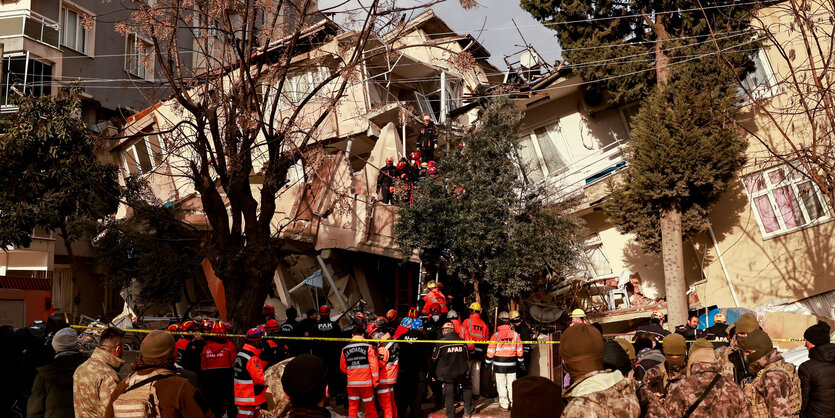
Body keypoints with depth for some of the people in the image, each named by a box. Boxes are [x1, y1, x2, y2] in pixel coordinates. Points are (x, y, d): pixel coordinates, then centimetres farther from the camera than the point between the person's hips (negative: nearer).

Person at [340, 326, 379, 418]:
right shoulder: (368, 347, -7)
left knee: (353, 407, 11)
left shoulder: (345, 349, 3)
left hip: (351, 383, 3)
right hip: (366, 383, -3)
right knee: (369, 407, 8)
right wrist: (375, 380, 0)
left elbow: (343, 367, 10)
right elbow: (374, 365, -9)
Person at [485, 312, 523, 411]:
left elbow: (491, 351, -7)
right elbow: (520, 350, 8)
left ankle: (504, 405, 8)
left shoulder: (496, 335, -10)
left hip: (499, 365, -3)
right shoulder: (515, 334, 0)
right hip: (512, 365, 3)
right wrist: (521, 362, 20)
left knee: (501, 385, 4)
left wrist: (487, 363, 5)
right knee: (512, 385, 10)